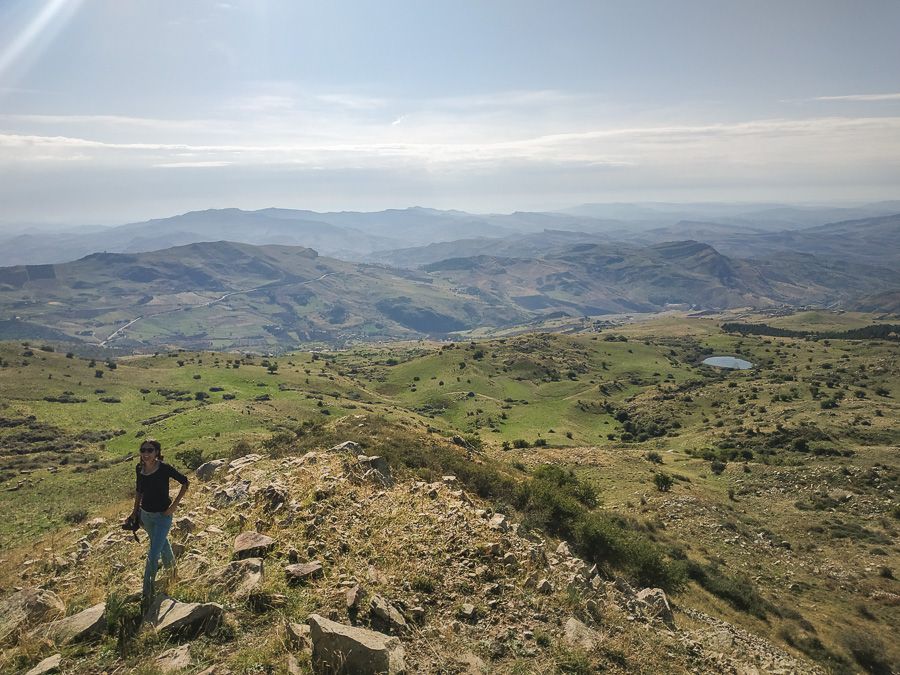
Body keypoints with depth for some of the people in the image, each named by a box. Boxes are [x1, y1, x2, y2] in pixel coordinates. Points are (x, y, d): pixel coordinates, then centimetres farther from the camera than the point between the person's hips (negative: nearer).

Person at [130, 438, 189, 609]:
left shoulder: (164, 468, -21)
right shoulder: (139, 468, -6)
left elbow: (185, 482, -12)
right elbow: (138, 490, 11)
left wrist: (174, 505, -16)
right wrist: (135, 511, 13)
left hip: (162, 516, -5)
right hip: (145, 514, 5)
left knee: (153, 555, -7)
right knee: (162, 544, 26)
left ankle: (147, 592, 6)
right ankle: (171, 564, 52)